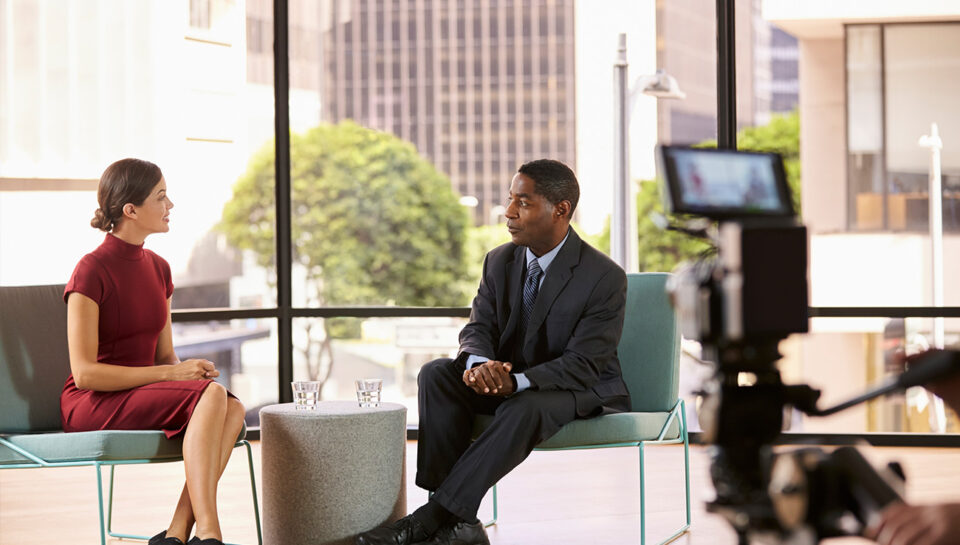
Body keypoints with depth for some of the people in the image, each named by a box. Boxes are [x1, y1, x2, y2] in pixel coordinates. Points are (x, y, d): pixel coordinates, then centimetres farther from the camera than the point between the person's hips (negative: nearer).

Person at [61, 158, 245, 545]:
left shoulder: (158, 268, 12)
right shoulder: (92, 271, -12)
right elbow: (85, 372, -16)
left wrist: (190, 369, -7)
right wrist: (170, 373, -19)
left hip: (144, 395, 7)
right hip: (91, 405, -7)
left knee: (234, 409, -24)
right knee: (211, 395, -31)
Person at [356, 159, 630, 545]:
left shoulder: (605, 277, -17)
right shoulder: (499, 261, 2)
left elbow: (583, 364, -21)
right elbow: (478, 328, -2)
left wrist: (517, 381, -36)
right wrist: (479, 364, -28)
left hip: (582, 391, -6)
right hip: (507, 381, 6)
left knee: (524, 409, -39)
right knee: (436, 374, -21)